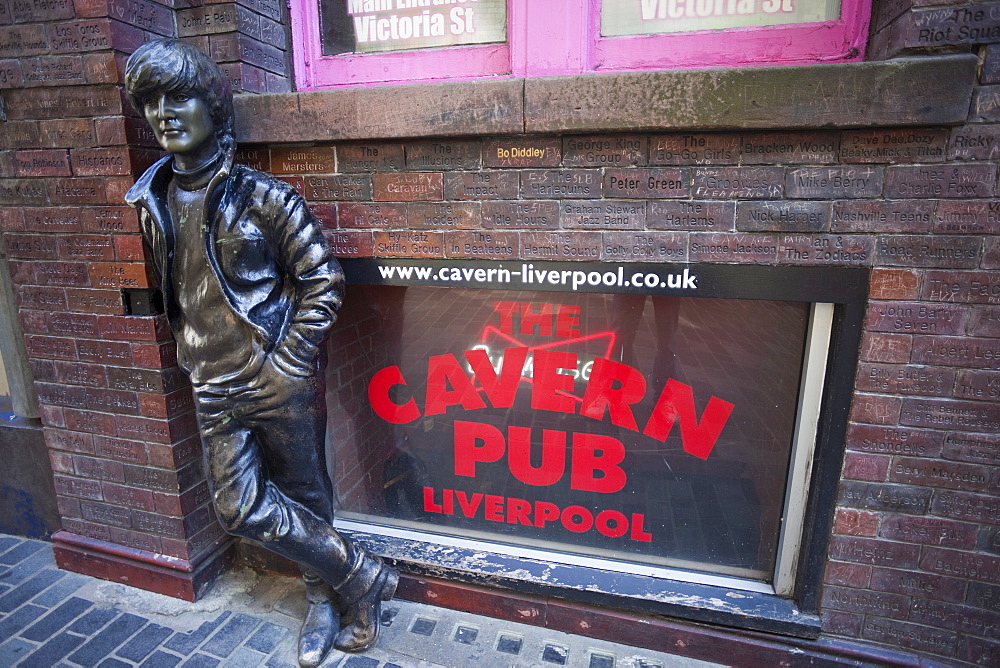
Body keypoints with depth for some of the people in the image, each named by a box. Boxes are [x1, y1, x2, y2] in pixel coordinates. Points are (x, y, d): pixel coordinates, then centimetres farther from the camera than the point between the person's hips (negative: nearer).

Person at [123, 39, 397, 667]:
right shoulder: (153, 202, 8)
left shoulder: (262, 196, -9)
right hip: (216, 388, 6)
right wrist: (193, 358, 13)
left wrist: (290, 361, -13)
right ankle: (362, 575, 24)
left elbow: (323, 280, -11)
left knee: (304, 494, 8)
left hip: (281, 381, -5)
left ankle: (328, 598, 32)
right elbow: (171, 292, 19)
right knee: (239, 506, 6)